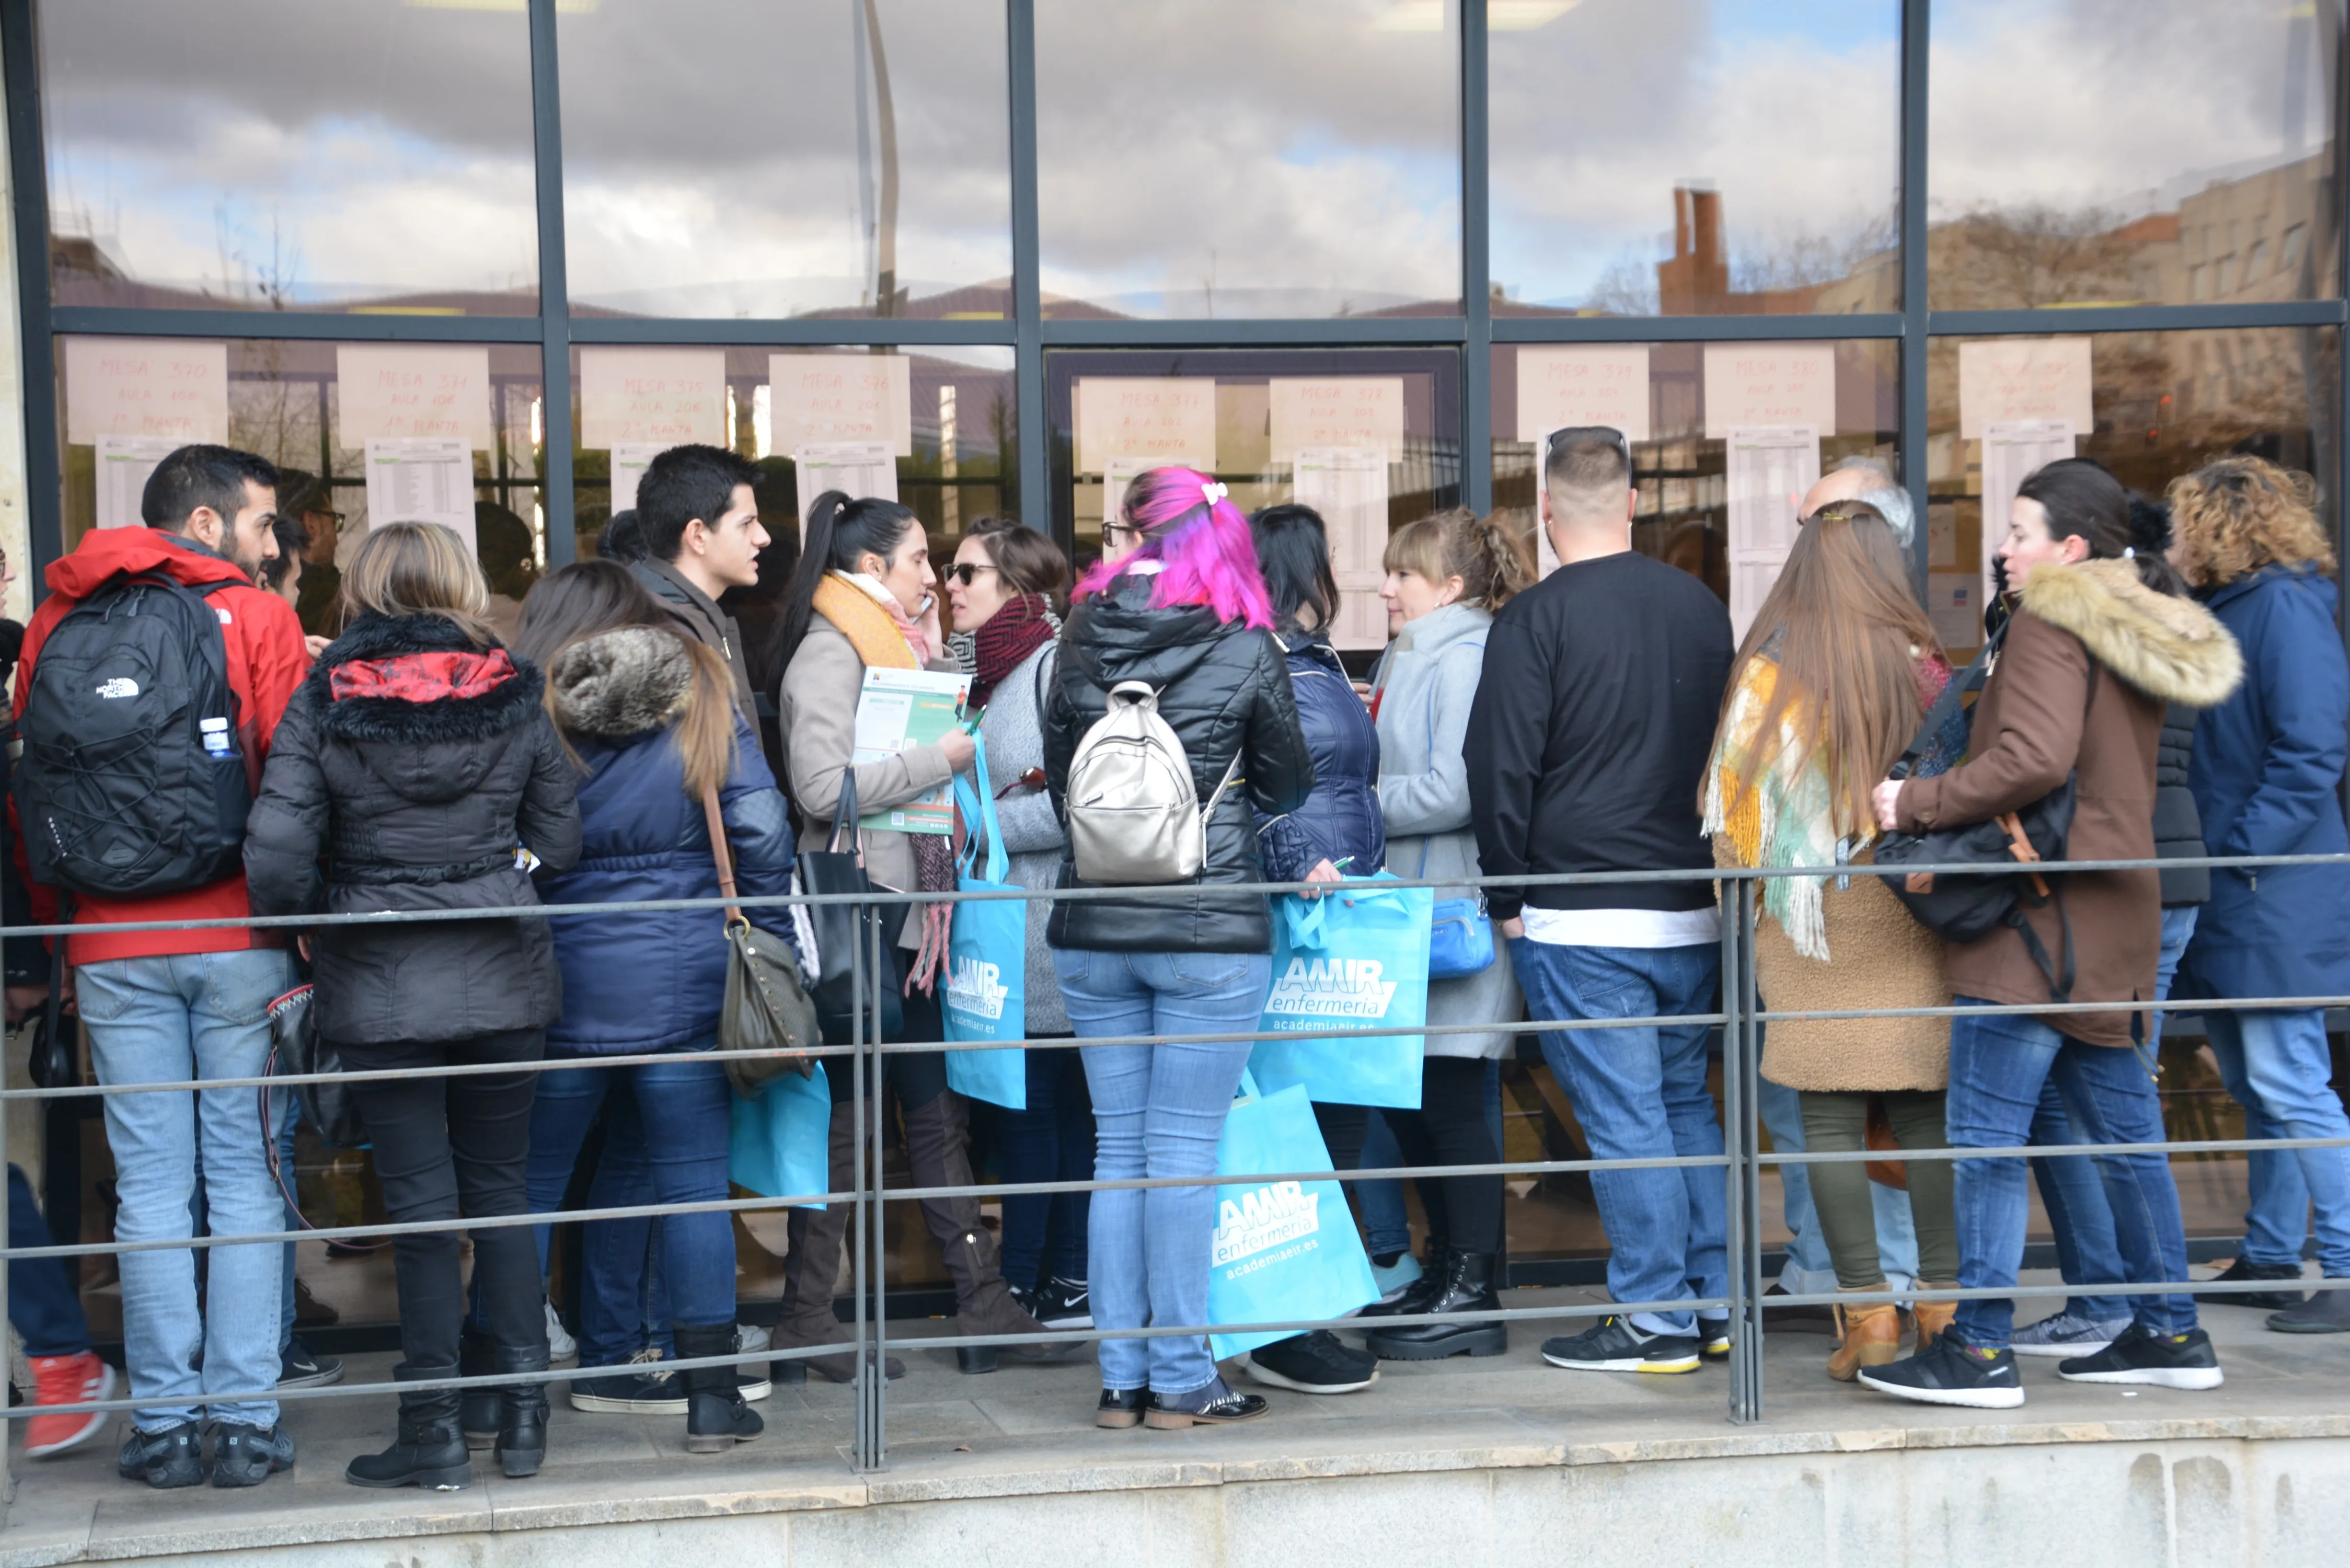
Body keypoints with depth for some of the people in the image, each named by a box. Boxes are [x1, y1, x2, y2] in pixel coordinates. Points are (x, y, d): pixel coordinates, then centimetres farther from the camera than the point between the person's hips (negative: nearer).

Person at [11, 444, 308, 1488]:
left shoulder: (56, 624, 8)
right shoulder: (255, 619, -2)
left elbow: (27, 788, 10)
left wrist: (50, 934, 16)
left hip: (110, 944, 3)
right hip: (239, 938, -2)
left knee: (149, 1184, 7)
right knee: (245, 1178, 4)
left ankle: (163, 1422, 10)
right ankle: (244, 1420, 5)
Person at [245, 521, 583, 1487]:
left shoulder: (323, 703, -6)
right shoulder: (515, 697, -1)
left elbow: (275, 855, -12)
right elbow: (560, 842, 1)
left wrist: (310, 930, 6)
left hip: (379, 989, -2)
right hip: (502, 979, 2)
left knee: (420, 1204, 5)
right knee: (501, 1190, 14)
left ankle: (434, 1434, 10)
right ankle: (524, 1415, 16)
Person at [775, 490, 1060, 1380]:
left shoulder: (903, 647, 18)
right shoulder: (829, 654, -11)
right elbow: (822, 786, -23)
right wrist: (942, 758, -19)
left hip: (912, 915, 9)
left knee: (936, 1112, 10)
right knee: (842, 1117, -2)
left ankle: (983, 1306, 15)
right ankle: (806, 1325, 7)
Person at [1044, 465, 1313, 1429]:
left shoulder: (1082, 642, 2)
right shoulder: (1247, 652, -6)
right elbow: (1285, 788, 7)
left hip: (1093, 931, 3)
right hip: (1212, 930, -3)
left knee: (1119, 1150, 11)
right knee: (1184, 1156, 1)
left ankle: (1121, 1379, 15)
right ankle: (1181, 1383, 7)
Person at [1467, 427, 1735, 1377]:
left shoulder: (1536, 619, -10)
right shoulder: (1703, 607, 8)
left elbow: (1501, 768, -11)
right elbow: (1734, 748, 16)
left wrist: (1508, 898, -1)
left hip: (1580, 918, -6)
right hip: (1693, 909, 6)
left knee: (1623, 1119, -1)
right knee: (1686, 1100, 17)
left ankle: (1656, 1321, 5)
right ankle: (1716, 1302, 21)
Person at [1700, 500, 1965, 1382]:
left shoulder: (1770, 674, -5)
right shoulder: (1926, 670, -1)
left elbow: (1736, 802, 0)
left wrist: (1747, 887, 12)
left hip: (1807, 923, -2)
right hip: (1911, 921, 2)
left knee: (1830, 1122, 3)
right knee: (1925, 1115, 8)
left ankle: (1868, 1312, 2)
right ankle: (1943, 1303, 11)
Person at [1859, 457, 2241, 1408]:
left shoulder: (2048, 625, -10)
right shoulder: (2139, 634, 18)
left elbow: (2033, 761, -23)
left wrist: (1917, 804, -14)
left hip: (2043, 915, -10)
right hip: (2116, 910, 10)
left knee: (1986, 1131, -7)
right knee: (2123, 1131, 14)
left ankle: (1981, 1349, -6)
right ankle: (2170, 1335, 20)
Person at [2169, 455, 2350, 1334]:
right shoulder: (2224, 610, 16)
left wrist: (2245, 849, -18)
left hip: (2276, 895, -9)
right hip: (2225, 898, 10)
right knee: (2252, 1084, 14)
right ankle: (2271, 1256, 23)